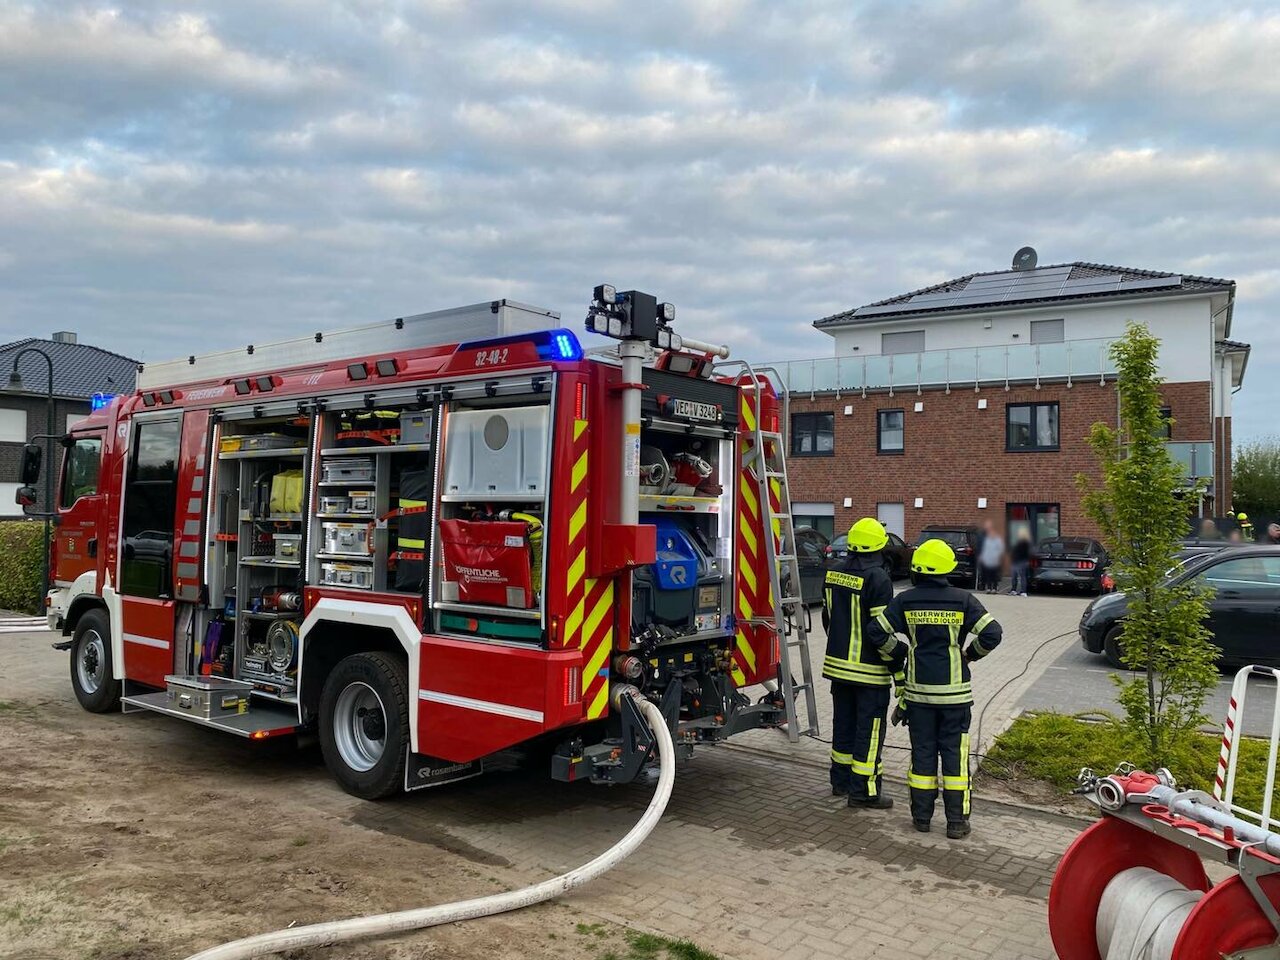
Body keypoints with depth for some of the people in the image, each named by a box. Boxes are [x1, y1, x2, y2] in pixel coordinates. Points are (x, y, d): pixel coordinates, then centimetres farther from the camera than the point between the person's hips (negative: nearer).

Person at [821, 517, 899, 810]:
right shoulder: (877, 579, -18)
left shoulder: (834, 574, 5)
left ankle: (841, 780, 28)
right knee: (869, 729, 1)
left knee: (844, 723, 17)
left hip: (838, 663, 7)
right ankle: (863, 791, 6)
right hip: (869, 669, -7)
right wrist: (895, 664, -10)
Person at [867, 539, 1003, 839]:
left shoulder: (905, 600, -3)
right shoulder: (962, 600, -6)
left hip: (918, 690, 1)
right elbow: (992, 633, -11)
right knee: (954, 753, 6)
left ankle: (922, 816, 18)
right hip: (955, 690, -1)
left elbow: (877, 632, -4)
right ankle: (956, 821, 10)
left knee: (922, 752, 10)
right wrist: (970, 654, 6)